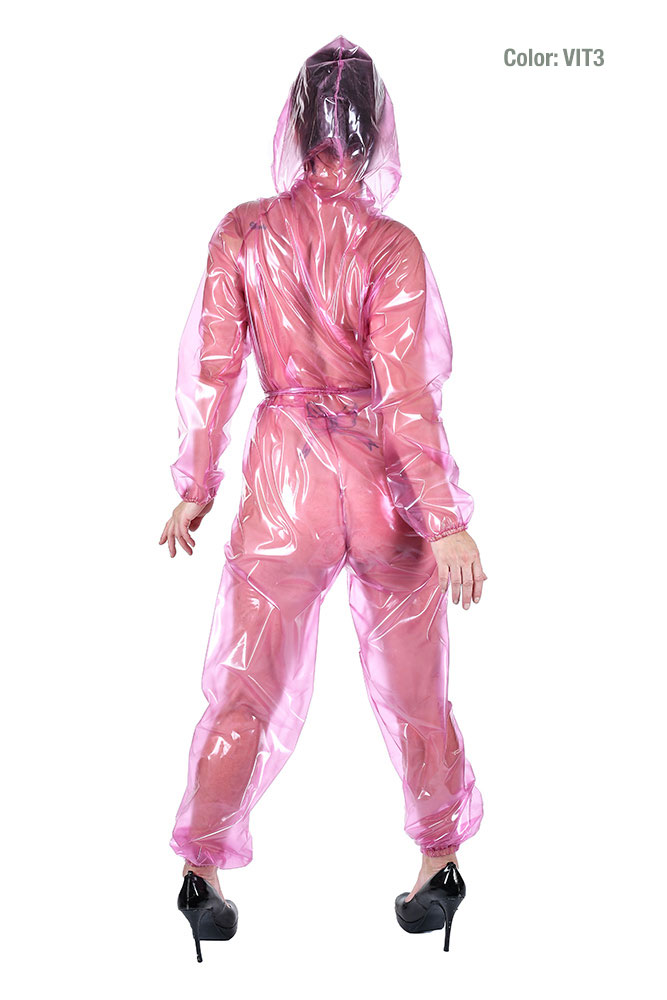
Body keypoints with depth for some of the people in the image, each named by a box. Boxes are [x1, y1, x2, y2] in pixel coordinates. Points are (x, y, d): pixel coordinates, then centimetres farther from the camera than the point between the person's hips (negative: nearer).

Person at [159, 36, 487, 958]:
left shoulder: (242, 234, -6)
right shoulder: (392, 248, -12)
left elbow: (212, 370, -4)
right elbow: (406, 395, -15)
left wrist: (195, 486, 7)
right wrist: (447, 519, -10)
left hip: (286, 484, 1)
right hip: (387, 485, -1)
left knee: (247, 688, 14)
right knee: (415, 689, 16)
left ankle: (202, 867, 25)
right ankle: (441, 862, 32)